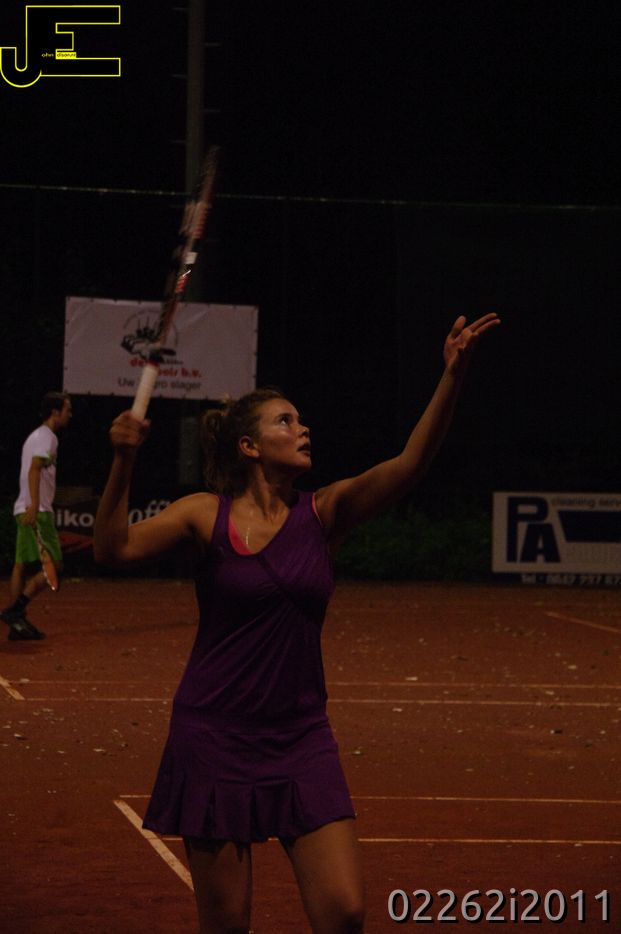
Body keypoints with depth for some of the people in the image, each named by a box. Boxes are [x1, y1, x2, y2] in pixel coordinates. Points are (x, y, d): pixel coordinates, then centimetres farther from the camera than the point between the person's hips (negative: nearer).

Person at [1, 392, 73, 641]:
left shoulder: (36, 436, 21)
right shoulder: (47, 437, -9)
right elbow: (34, 469, -22)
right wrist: (34, 505, -33)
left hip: (24, 510, 10)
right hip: (37, 512, -10)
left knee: (23, 566, 7)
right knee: (53, 565, -9)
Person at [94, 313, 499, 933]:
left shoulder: (323, 514, 3)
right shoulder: (205, 514, -1)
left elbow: (410, 464, -11)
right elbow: (114, 550, -14)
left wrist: (452, 375, -23)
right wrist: (123, 464, -27)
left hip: (300, 737, 2)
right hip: (215, 737, -2)